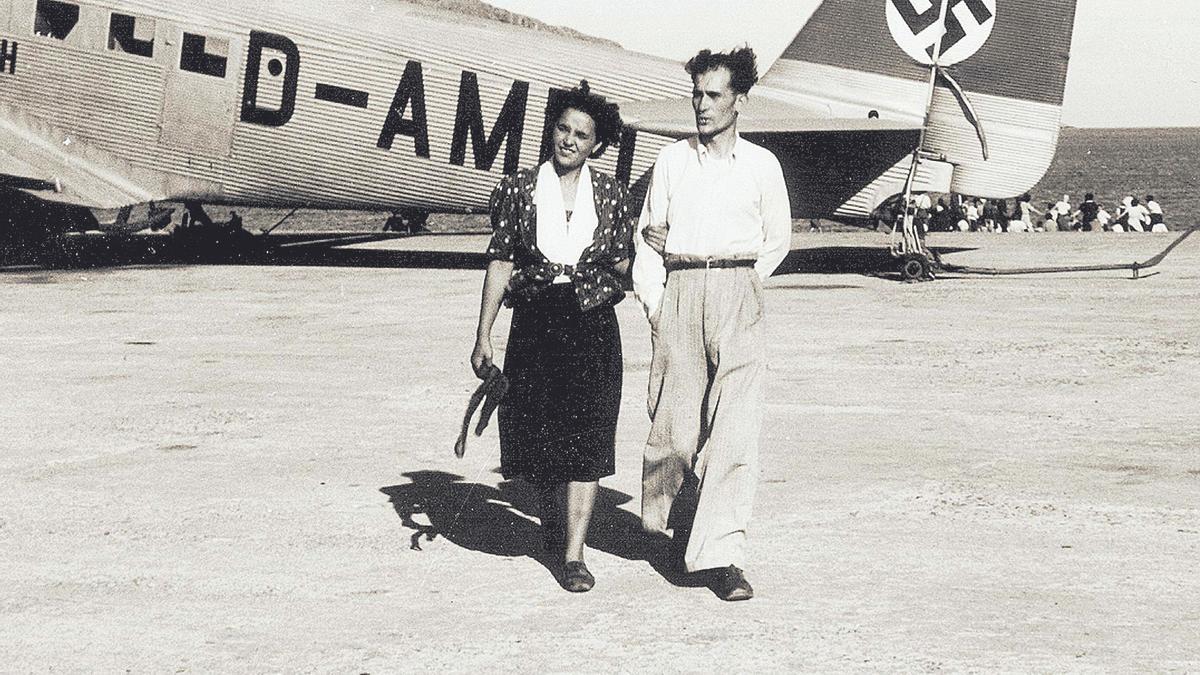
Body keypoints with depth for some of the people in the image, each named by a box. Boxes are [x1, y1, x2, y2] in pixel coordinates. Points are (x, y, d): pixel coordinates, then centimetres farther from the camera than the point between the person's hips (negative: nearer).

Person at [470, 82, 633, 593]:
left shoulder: (611, 195, 4)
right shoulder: (520, 190, 3)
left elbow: (623, 268, 11)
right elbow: (500, 263, 4)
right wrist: (483, 336, 1)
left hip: (592, 325, -1)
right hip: (535, 324, 1)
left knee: (586, 436, -6)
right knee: (540, 432, 9)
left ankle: (573, 552, -5)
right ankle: (552, 525, 35)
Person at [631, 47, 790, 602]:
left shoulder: (761, 165, 6)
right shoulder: (672, 159, 9)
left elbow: (777, 241, 15)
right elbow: (647, 237, 9)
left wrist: (737, 285, 7)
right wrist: (654, 303, 0)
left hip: (736, 293, -1)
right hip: (678, 294, 1)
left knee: (735, 424, -12)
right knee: (674, 417, 3)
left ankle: (719, 553, -14)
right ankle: (677, 520, 28)